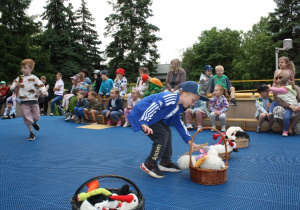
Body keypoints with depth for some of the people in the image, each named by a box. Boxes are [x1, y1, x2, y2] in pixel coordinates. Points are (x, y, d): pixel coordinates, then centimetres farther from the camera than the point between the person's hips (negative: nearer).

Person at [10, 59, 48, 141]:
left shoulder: (34, 78, 1)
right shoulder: (19, 78, 6)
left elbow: (40, 85, -5)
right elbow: (12, 88, 7)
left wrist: (44, 91, -24)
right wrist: (16, 86, -15)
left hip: (34, 101, -1)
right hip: (24, 102, 1)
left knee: (36, 117, 8)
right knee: (27, 117, 1)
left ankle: (34, 123, 45)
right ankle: (31, 133, 15)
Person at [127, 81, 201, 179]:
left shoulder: (178, 107, 7)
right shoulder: (168, 98, -25)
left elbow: (179, 123, 16)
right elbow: (152, 107, -32)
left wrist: (189, 140, 16)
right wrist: (144, 123, -43)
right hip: (142, 115, -11)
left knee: (167, 133, 12)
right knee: (162, 136, -16)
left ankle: (165, 163, 23)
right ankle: (149, 164, -4)